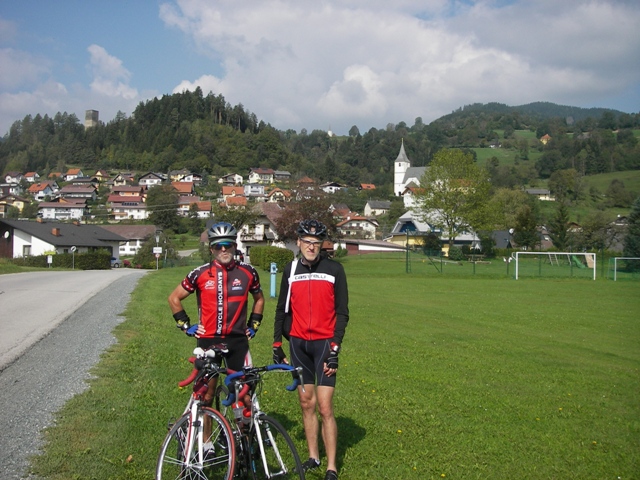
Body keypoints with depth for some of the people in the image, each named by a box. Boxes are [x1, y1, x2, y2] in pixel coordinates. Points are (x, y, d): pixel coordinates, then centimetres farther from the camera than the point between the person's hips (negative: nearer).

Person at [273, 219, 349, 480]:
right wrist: (277, 345, 9)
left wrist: (335, 349, -12)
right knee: (306, 403, 11)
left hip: (324, 343, -4)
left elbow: (342, 312, -6)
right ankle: (313, 457, 24)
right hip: (298, 343, 4)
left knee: (325, 407, -7)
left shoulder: (334, 269, -5)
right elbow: (282, 310, 13)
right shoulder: (290, 270, 6)